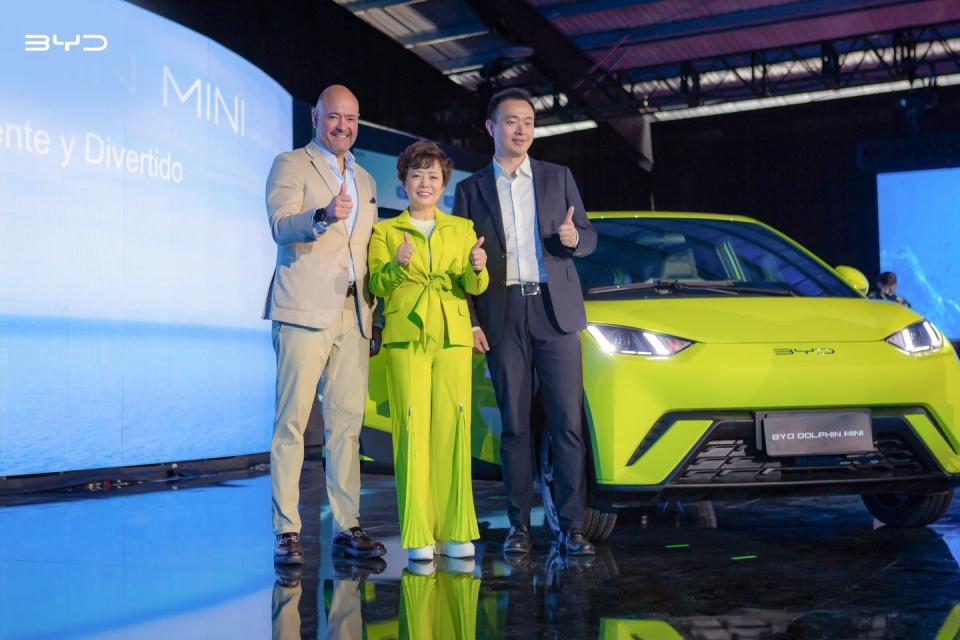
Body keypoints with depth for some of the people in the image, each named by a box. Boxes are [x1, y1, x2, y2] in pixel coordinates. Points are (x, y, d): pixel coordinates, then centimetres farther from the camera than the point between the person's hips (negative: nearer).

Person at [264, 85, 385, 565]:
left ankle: (347, 526, 10)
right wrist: (323, 217, -35)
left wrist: (374, 317, 17)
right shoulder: (290, 165, 3)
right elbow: (281, 226, -15)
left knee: (347, 423, 5)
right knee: (292, 421, -6)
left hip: (353, 317, 6)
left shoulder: (364, 181, 23)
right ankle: (286, 532, -3)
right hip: (305, 312, -6)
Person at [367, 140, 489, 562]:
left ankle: (455, 531, 3)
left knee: (453, 427, -4)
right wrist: (397, 265, -23)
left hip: (453, 337, 2)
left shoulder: (462, 229, 14)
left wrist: (477, 268, -19)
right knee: (412, 429, -6)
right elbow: (376, 285, -3)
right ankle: (418, 534, -2)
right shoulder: (385, 231, 10)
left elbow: (474, 287, 3)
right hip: (405, 337, -1)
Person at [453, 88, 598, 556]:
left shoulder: (558, 178, 12)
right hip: (503, 317, 0)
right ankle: (519, 524, 9)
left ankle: (571, 525, 0)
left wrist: (573, 239, -12)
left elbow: (588, 237, 12)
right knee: (514, 424, 2)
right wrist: (471, 322, -2)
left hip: (554, 310, 0)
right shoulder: (471, 189, 10)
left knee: (567, 422, -4)